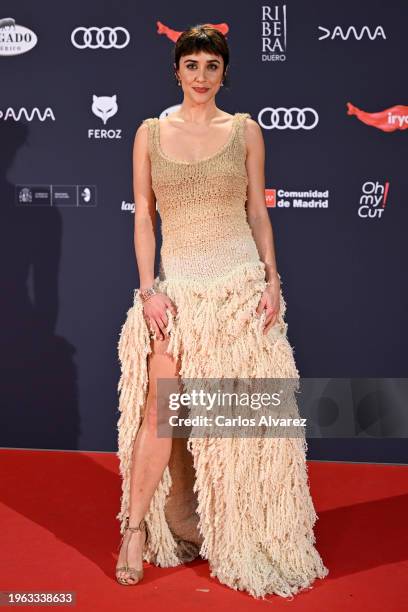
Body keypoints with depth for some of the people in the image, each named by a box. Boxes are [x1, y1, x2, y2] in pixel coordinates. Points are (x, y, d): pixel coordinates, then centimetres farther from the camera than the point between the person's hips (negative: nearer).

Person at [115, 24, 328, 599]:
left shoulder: (245, 129, 6)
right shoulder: (151, 132, 6)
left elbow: (258, 211, 6)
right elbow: (143, 216, 4)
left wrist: (271, 280, -3)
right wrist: (148, 288, -5)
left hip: (241, 282, 1)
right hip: (178, 285, 0)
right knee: (161, 408, -4)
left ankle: (242, 537, 23)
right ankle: (137, 528, 12)